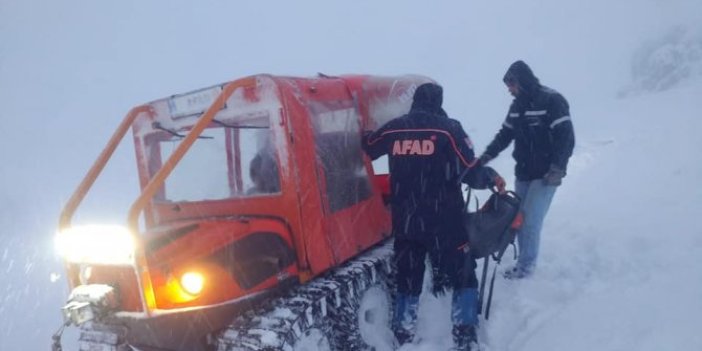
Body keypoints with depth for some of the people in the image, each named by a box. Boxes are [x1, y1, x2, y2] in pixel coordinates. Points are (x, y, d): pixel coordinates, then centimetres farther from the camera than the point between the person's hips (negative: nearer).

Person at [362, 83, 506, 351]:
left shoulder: (393, 129, 3)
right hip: (444, 222, -3)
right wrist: (493, 178, 8)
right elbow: (472, 173, -12)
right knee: (463, 278, 12)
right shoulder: (448, 129, -9)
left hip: (404, 222, 4)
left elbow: (364, 150, 17)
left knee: (407, 280, 17)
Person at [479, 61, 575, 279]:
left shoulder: (552, 101, -13)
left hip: (545, 175, -7)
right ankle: (525, 259, 20)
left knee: (531, 220, -9)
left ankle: (526, 265, 4)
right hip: (523, 173, 7)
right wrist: (486, 156, 2)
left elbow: (566, 137, -16)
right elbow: (505, 135, 14)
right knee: (520, 218, 8)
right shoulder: (517, 105, 9)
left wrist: (557, 168, -23)